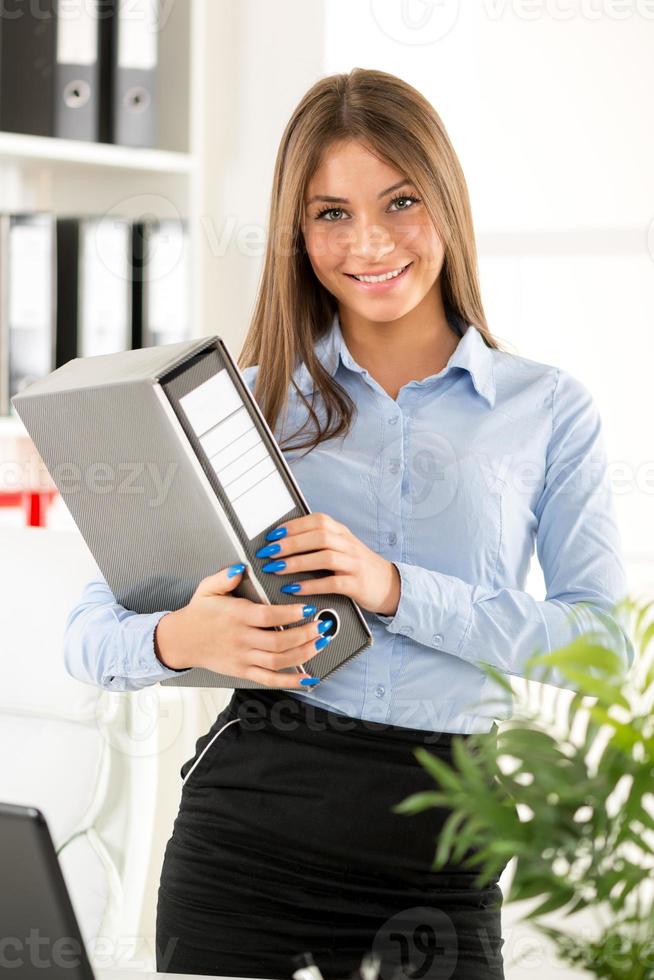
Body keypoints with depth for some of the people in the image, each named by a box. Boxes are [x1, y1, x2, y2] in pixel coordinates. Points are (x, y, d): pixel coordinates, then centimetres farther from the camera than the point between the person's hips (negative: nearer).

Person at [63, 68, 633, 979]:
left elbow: (608, 640, -6)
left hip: (438, 842, 0)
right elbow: (90, 631, 4)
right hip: (249, 813, 1)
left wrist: (395, 589, -18)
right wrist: (180, 639, -19)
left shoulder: (548, 409, 6)